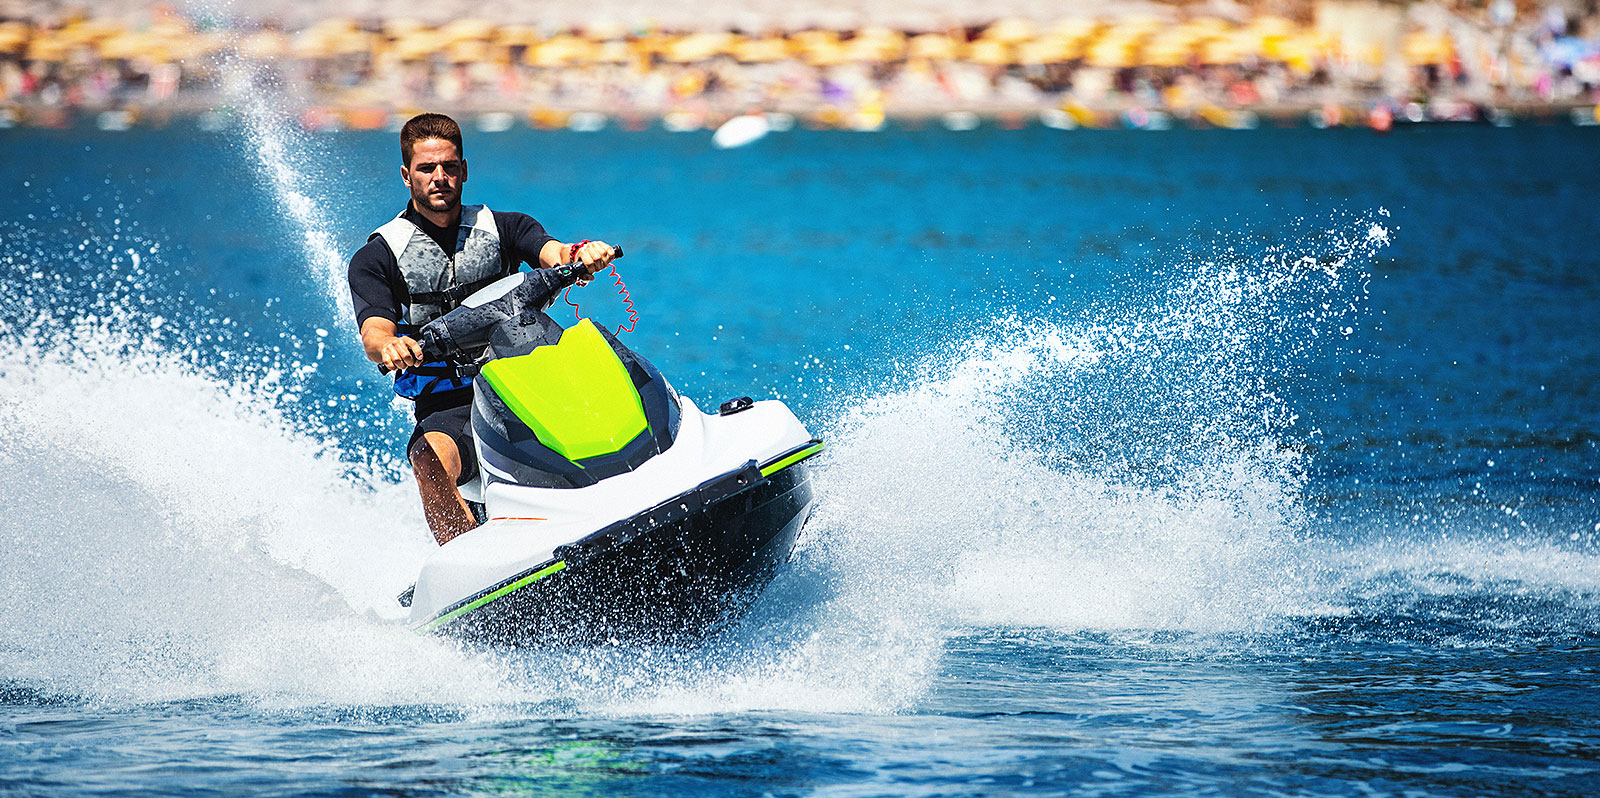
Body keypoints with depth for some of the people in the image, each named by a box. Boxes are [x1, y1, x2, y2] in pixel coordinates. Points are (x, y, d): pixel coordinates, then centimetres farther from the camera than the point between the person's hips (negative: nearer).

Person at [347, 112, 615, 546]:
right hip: (447, 406, -2)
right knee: (430, 462, -35)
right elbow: (374, 334, -6)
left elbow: (554, 254, -5)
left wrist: (582, 254, -30)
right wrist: (389, 346, -32)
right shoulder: (377, 258, 9)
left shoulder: (502, 228, 15)